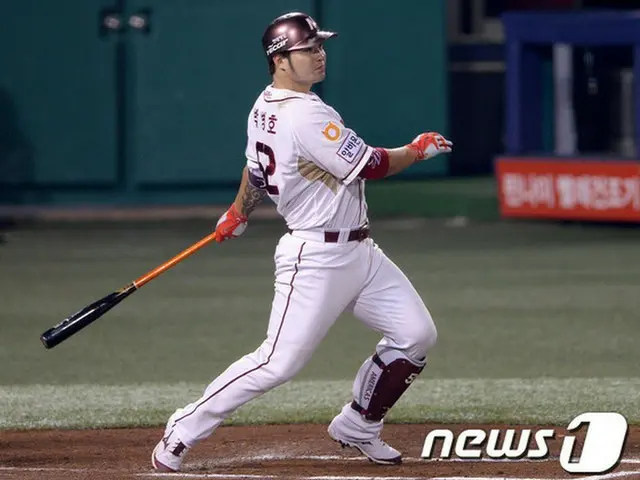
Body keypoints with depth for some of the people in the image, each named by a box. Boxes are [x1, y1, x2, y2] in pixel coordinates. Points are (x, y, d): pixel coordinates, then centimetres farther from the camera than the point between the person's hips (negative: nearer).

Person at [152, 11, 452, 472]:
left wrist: (237, 215, 40)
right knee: (279, 362, -10)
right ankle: (185, 430, 4)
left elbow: (256, 168, 24)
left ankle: (358, 426, 20)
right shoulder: (305, 116, -22)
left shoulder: (265, 108, 8)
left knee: (416, 334, 5)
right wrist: (419, 150, -2)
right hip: (316, 257, -10)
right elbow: (369, 166, -19)